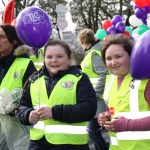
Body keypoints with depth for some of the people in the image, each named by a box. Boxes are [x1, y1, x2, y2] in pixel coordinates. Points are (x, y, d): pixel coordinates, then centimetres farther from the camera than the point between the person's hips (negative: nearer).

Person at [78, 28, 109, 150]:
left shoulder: (94, 53, -16)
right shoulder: (93, 51, 13)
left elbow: (104, 75, -25)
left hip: (98, 99, -10)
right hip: (96, 98, 10)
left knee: (94, 132, -6)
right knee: (95, 131, 16)